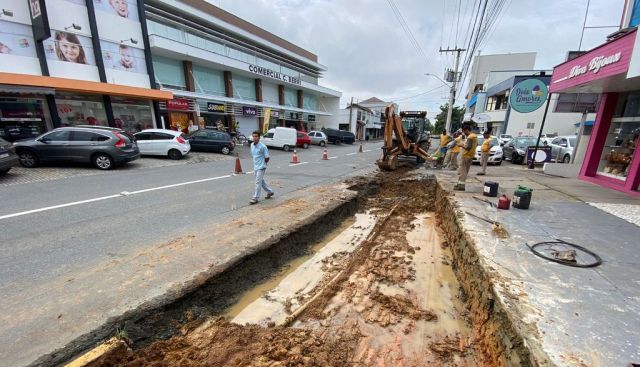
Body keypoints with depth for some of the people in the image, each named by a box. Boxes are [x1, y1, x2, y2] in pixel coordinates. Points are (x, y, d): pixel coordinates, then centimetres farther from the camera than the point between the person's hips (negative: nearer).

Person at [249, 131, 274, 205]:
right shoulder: (252, 145, 5)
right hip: (255, 167, 8)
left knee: (258, 182, -4)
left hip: (261, 167, -8)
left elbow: (267, 158, -12)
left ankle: (255, 198, 3)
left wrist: (262, 164, 0)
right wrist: (256, 163, 14)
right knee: (261, 181, 18)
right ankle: (270, 192, 36)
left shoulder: (262, 146, -17)